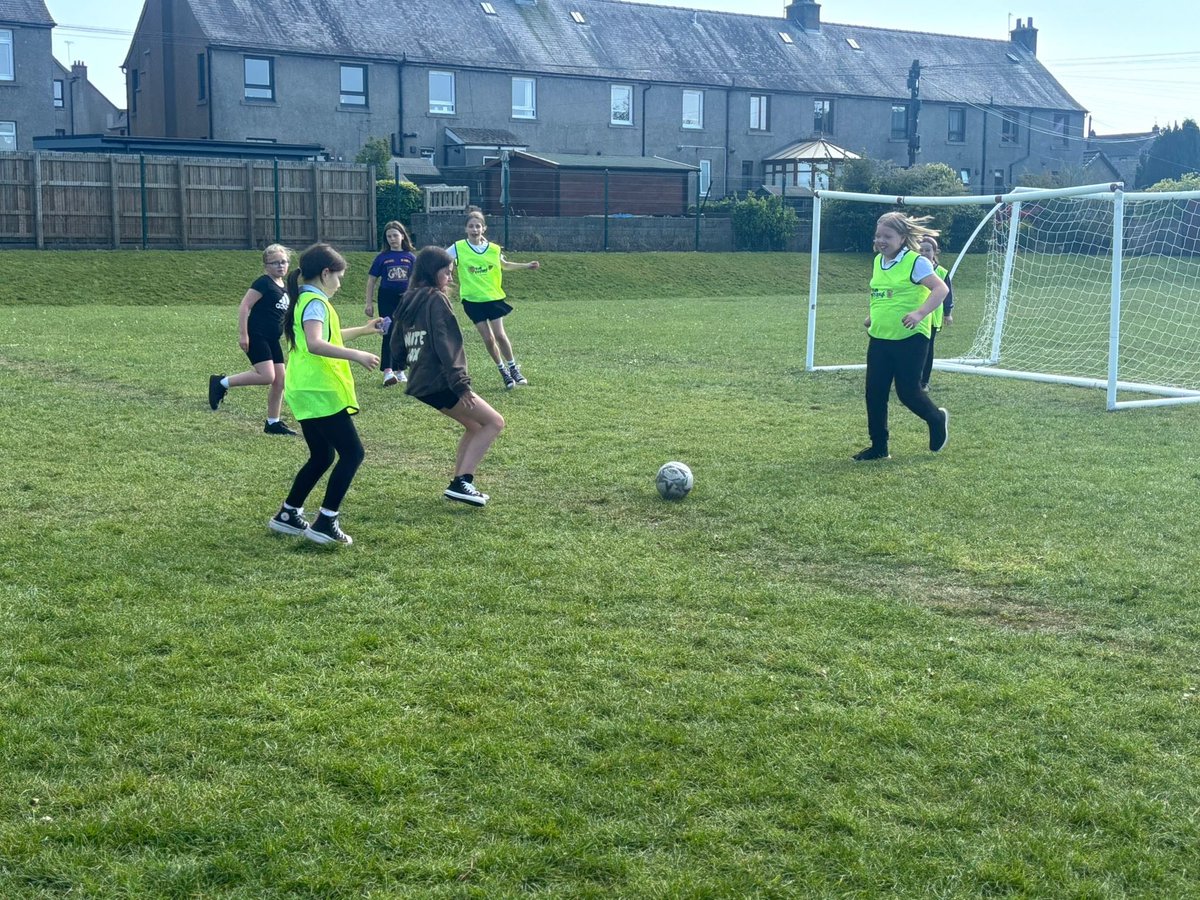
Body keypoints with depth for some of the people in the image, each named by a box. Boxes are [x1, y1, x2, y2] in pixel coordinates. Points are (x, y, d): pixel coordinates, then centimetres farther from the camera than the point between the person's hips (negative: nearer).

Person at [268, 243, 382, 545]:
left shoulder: (304, 300, 16)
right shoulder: (315, 302, -14)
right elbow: (315, 345, -32)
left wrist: (364, 330, 39)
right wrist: (355, 355, -34)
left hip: (308, 392, 10)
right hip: (320, 392, -10)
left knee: (321, 456, 18)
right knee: (352, 453, -5)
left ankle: (288, 515, 23)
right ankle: (325, 523, -6)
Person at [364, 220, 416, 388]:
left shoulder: (410, 257, 4)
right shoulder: (382, 258, 0)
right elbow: (371, 281, 4)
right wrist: (369, 303, -1)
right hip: (387, 300, -2)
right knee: (389, 333, -11)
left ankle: (400, 370, 22)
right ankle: (387, 371, -17)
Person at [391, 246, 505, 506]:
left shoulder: (408, 302, 13)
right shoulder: (436, 300, -12)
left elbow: (396, 348, 18)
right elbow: (445, 346, -19)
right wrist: (460, 384, -19)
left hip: (420, 383, 9)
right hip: (439, 383, -9)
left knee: (474, 426, 21)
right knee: (495, 422, -2)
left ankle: (459, 484, 17)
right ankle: (462, 482, -10)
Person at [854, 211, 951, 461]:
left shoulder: (915, 262, -12)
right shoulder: (878, 261, 11)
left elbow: (940, 289, -19)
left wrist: (920, 313, -32)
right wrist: (872, 315, 13)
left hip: (910, 338, -7)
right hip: (879, 338, 7)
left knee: (908, 391, -3)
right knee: (874, 393, 3)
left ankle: (937, 419, 28)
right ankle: (879, 447, 14)